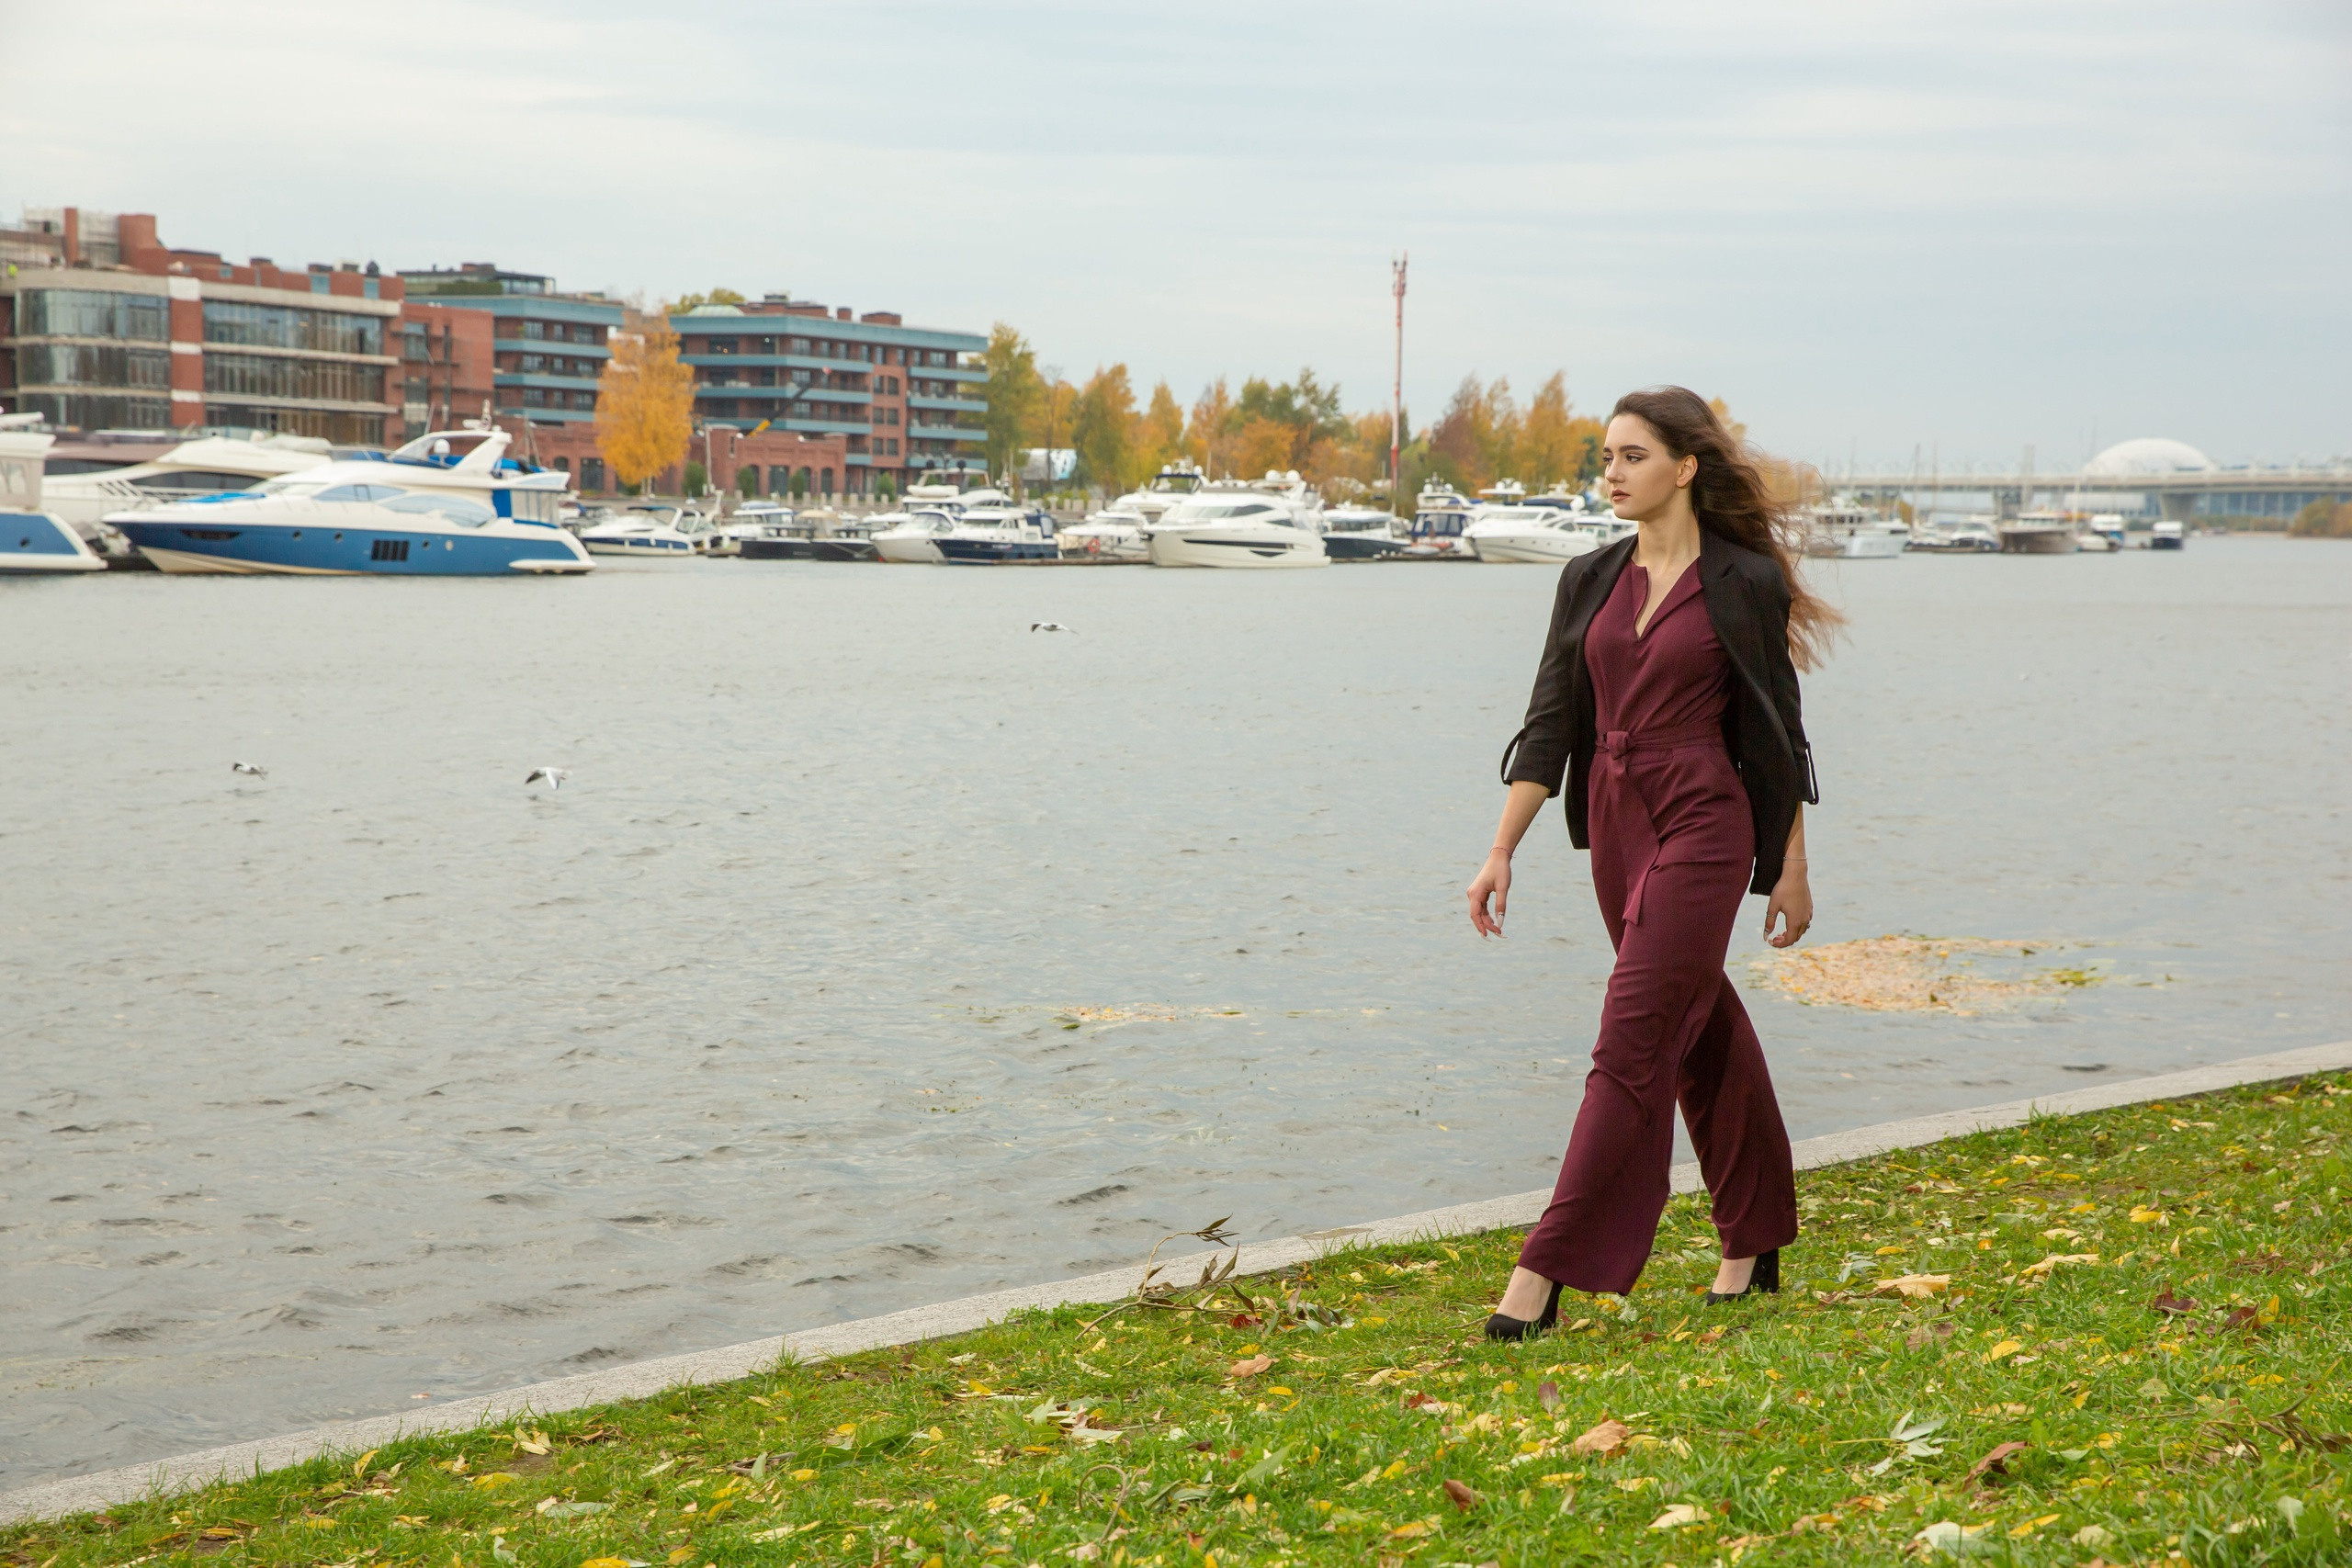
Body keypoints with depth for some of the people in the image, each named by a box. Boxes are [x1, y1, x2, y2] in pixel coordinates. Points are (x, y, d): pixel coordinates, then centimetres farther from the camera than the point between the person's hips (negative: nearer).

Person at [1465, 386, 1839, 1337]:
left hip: (1703, 825, -6)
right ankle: (1757, 1244, 28)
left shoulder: (1745, 582, -6)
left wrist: (1792, 867, -1)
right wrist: (1502, 850, 1)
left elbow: (1777, 732, -2)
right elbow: (1550, 723, 6)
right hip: (1615, 821, 6)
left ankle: (1548, 1272, -11)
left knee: (1632, 1044, -10)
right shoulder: (1591, 581, 8)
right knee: (1700, 1030, 15)